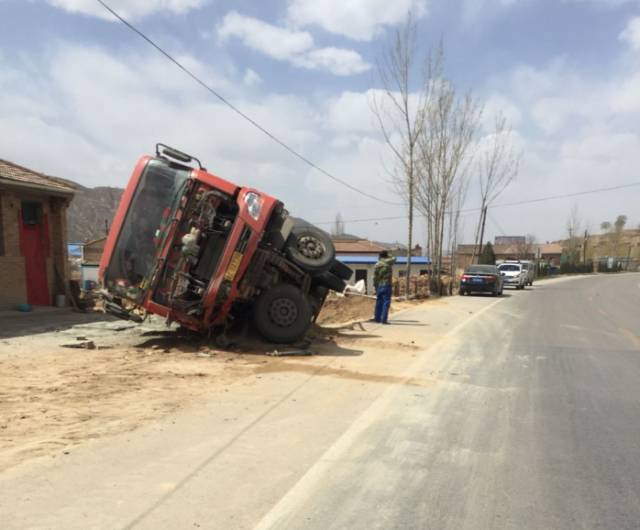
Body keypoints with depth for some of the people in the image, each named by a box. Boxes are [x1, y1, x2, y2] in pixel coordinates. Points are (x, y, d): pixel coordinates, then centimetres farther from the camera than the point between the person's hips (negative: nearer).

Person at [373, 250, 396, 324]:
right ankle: (384, 319, -9)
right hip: (386, 285, -4)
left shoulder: (377, 264, 3)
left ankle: (377, 318, 19)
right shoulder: (388, 262, -5)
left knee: (379, 302, 13)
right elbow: (394, 259, 18)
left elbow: (375, 277, 5)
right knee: (386, 302, -4)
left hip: (379, 285, 4)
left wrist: (375, 286, 12)